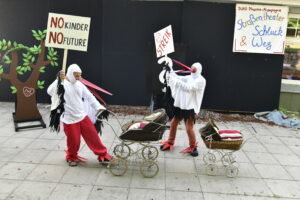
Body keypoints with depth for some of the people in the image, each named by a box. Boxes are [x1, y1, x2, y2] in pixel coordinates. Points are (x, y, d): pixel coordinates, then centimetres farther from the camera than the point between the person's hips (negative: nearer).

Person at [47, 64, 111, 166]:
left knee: (93, 135, 7)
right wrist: (60, 80, -38)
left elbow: (89, 96, 9)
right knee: (74, 140, 6)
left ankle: (102, 155, 22)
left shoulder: (79, 84, 4)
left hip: (82, 116, 4)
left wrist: (99, 107, 0)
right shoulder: (62, 84, -12)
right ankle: (71, 157, 34)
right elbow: (50, 92, -28)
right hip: (69, 119, -4)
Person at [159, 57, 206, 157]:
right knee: (173, 123, 14)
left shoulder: (201, 80, -10)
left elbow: (189, 87, -23)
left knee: (189, 128, -5)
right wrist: (170, 69, -11)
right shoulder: (188, 77, 12)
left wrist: (176, 80, -28)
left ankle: (193, 147, 17)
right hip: (180, 105, 7)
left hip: (190, 107, -7)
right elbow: (178, 78, 0)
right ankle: (170, 142, 32)